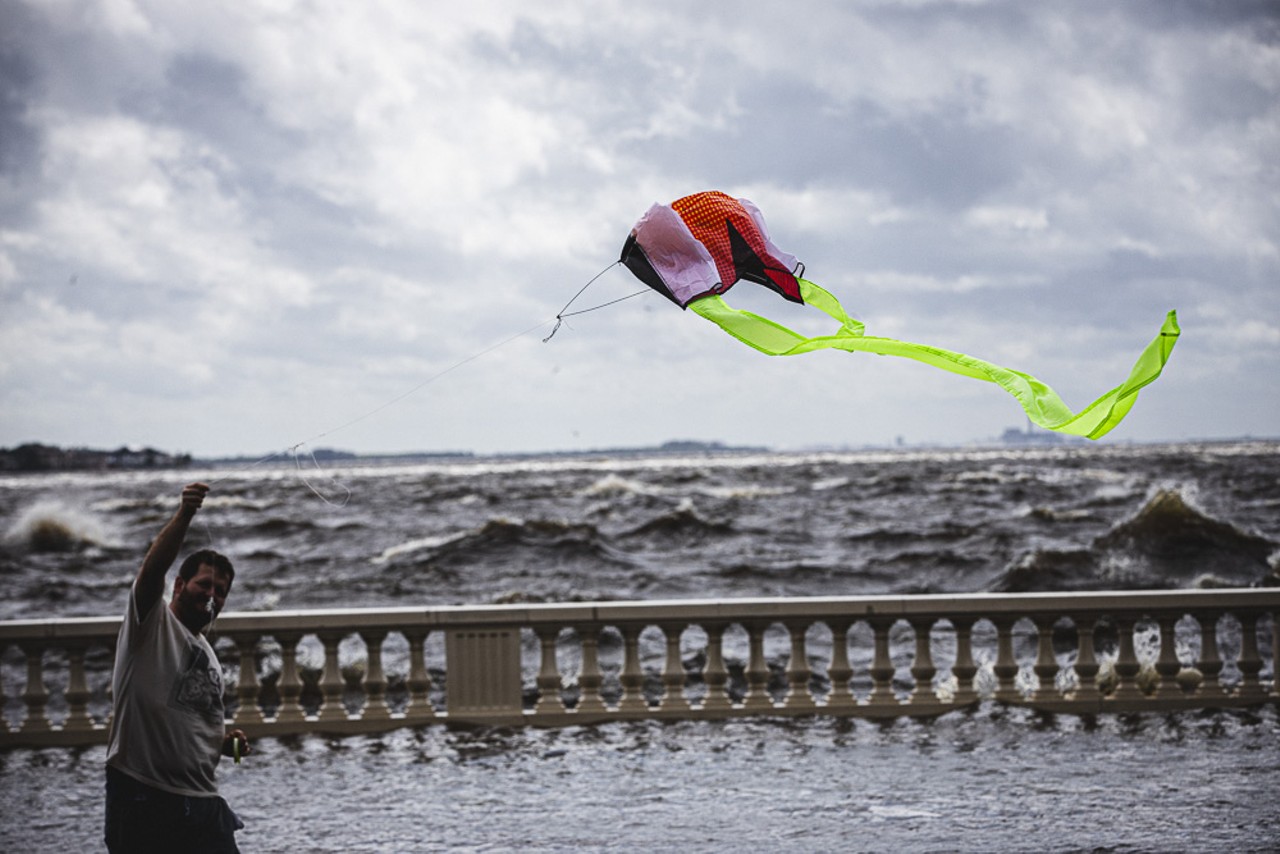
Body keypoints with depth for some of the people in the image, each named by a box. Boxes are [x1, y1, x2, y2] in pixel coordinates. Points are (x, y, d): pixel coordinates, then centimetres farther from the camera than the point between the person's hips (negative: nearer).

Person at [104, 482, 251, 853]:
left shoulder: (209, 659, 21)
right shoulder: (150, 622, 0)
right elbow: (154, 567, -20)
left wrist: (226, 742, 10)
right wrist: (184, 515, -35)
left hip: (201, 800, 7)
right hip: (141, 797, -7)